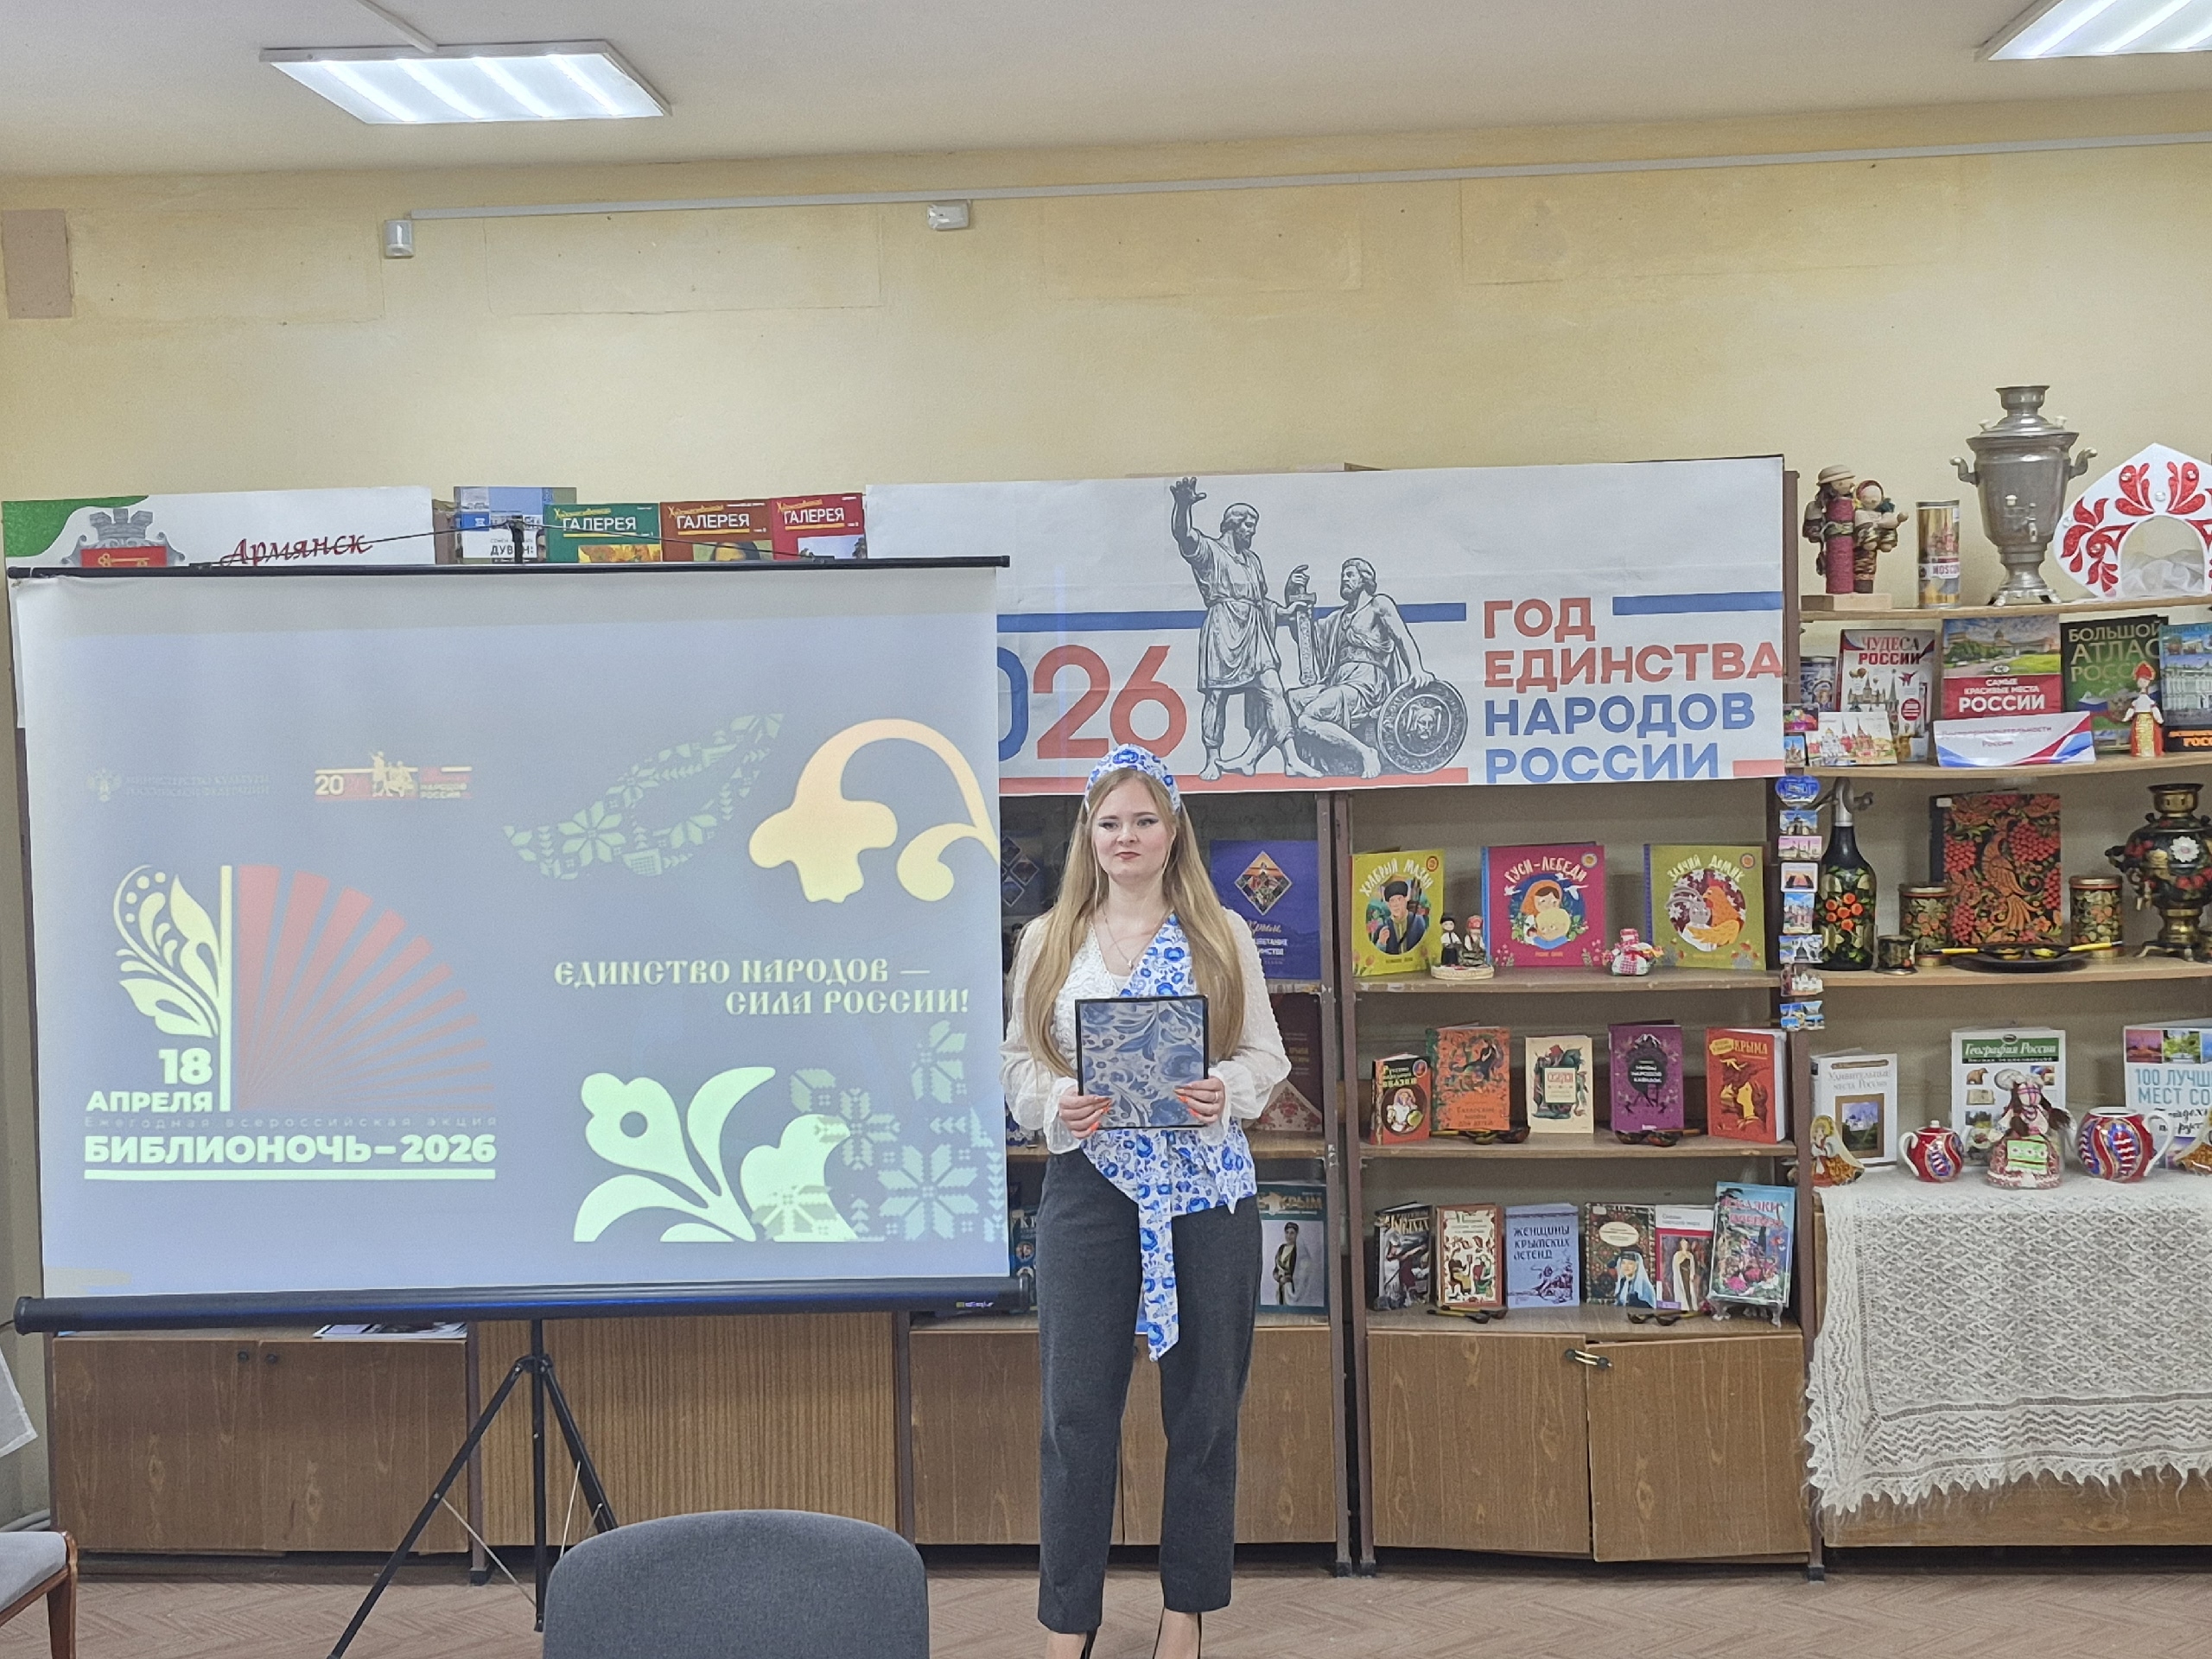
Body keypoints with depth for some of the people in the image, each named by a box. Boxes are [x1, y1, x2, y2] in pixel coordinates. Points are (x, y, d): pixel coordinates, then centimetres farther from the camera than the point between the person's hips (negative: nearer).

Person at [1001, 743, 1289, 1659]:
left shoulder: (1221, 935, 5)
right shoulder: (1047, 939, 8)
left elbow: (1266, 1053, 6)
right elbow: (1018, 1059, 8)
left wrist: (1226, 1091, -15)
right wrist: (1057, 1104, -13)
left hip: (1207, 1187, 0)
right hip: (1088, 1183, 0)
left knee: (1203, 1404, 7)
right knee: (1076, 1409, 0)